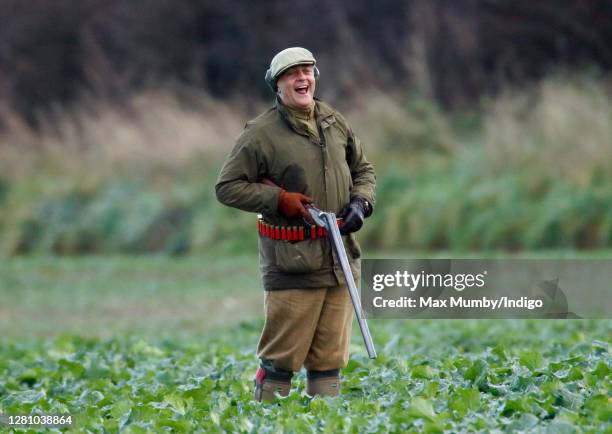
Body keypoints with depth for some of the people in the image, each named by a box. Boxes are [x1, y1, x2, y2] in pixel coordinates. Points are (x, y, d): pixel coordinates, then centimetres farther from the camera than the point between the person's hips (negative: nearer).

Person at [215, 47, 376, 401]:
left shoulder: (335, 122, 11)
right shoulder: (261, 132, -6)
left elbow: (364, 170, 23)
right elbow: (227, 187, -4)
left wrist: (360, 202, 2)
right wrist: (279, 199, -13)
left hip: (341, 258, 5)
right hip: (292, 261, -5)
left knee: (330, 357, 9)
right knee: (282, 357, -4)